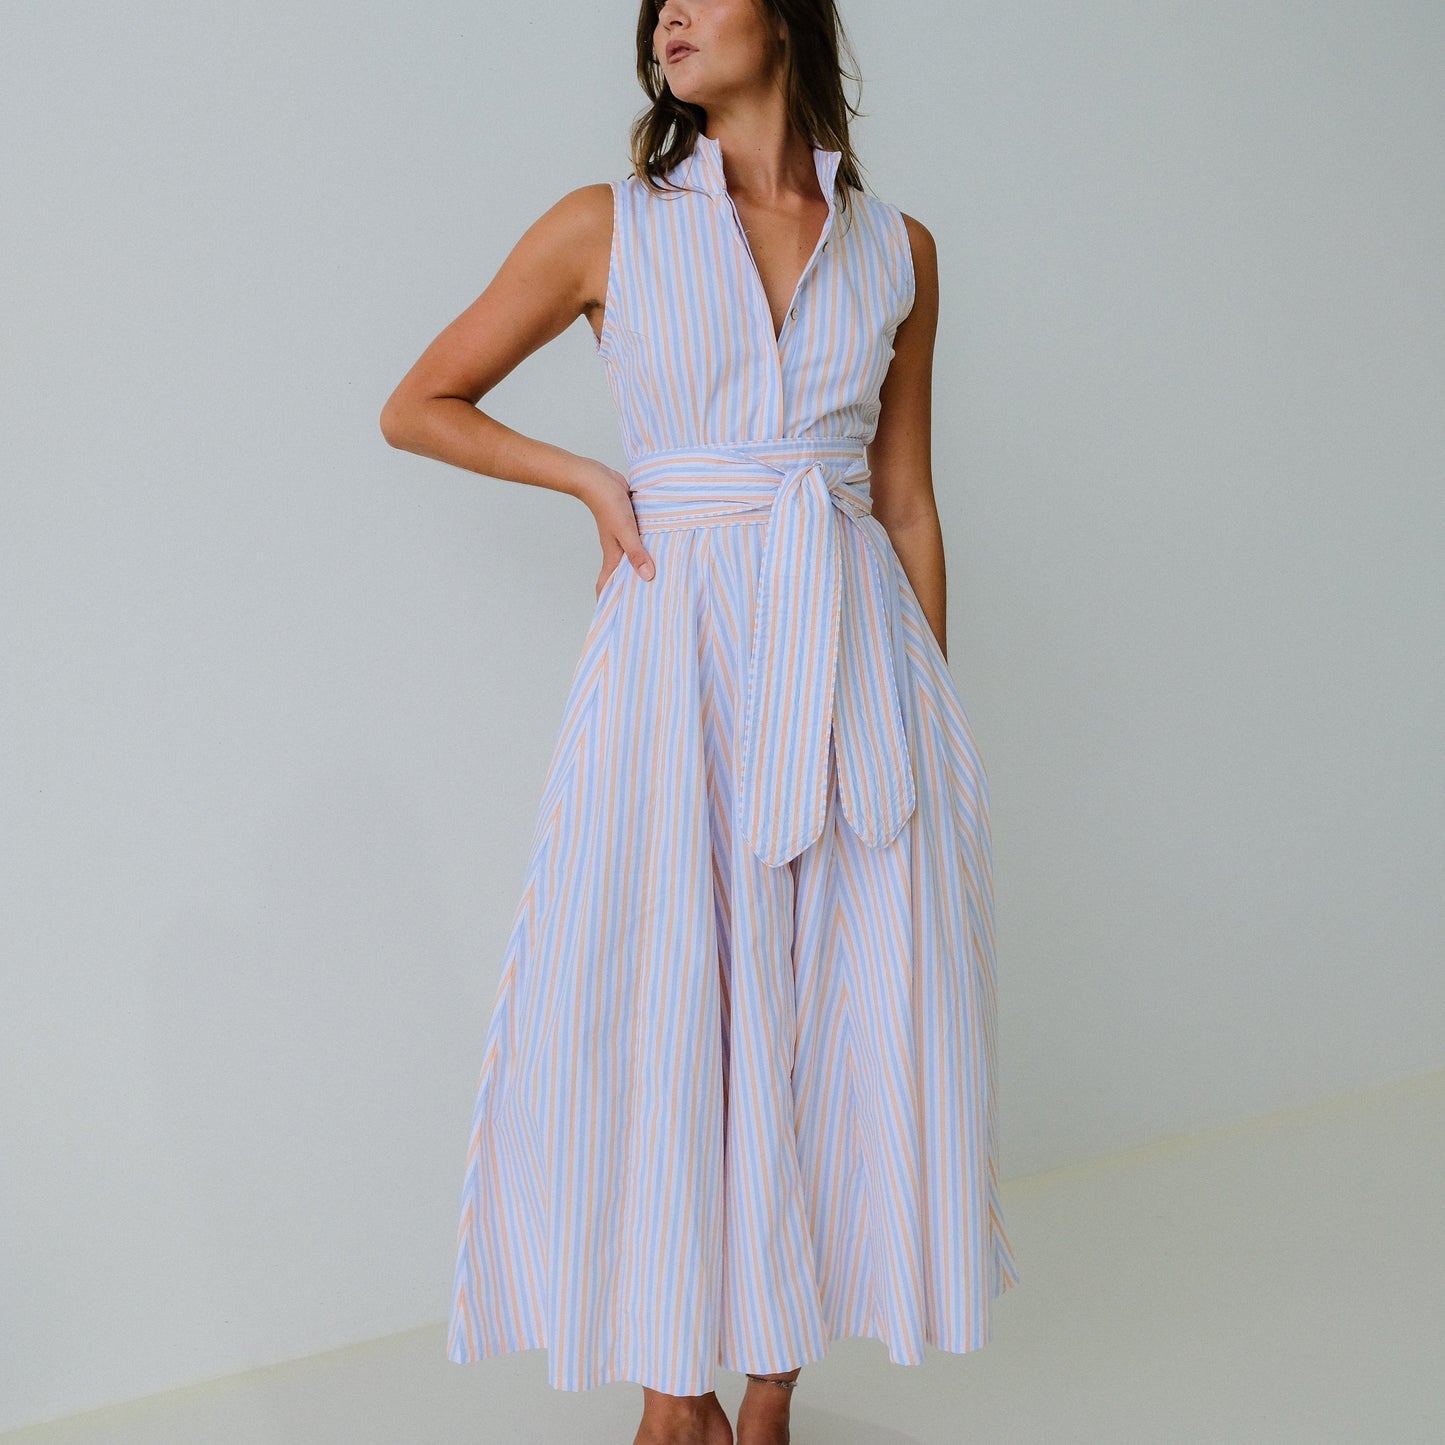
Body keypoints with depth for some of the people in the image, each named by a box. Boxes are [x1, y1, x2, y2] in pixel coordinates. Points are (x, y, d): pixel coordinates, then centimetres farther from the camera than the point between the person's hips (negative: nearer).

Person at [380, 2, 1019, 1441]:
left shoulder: (897, 247, 10)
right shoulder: (608, 227, 4)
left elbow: (907, 496, 13)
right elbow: (416, 406, 10)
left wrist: (933, 711, 10)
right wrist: (590, 479, -1)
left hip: (855, 655, 2)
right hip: (678, 652, -2)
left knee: (836, 1020, 3)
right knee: (664, 1017, 1)